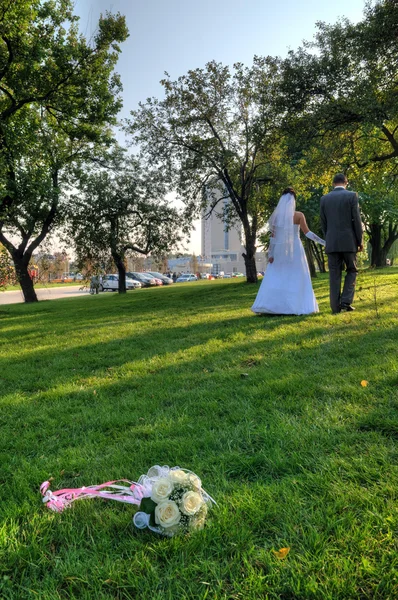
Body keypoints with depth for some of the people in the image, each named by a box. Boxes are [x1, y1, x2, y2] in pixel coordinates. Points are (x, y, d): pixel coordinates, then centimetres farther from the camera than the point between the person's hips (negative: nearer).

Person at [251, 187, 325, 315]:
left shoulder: (276, 215, 2)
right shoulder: (298, 215, -4)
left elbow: (273, 236, 0)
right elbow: (307, 233, -8)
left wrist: (270, 254, 1)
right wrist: (323, 241, -1)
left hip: (280, 250, 2)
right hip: (295, 249, -2)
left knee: (275, 278, 6)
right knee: (297, 279, 5)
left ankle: (268, 306, 1)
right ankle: (298, 306, 4)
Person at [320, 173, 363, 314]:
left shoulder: (324, 199, 7)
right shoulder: (352, 195, -2)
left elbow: (323, 223, 9)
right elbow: (357, 220, -5)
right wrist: (360, 241, 2)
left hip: (331, 242, 2)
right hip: (348, 241, -2)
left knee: (334, 275, 4)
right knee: (352, 271, 11)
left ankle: (336, 307, 3)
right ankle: (346, 301, -2)